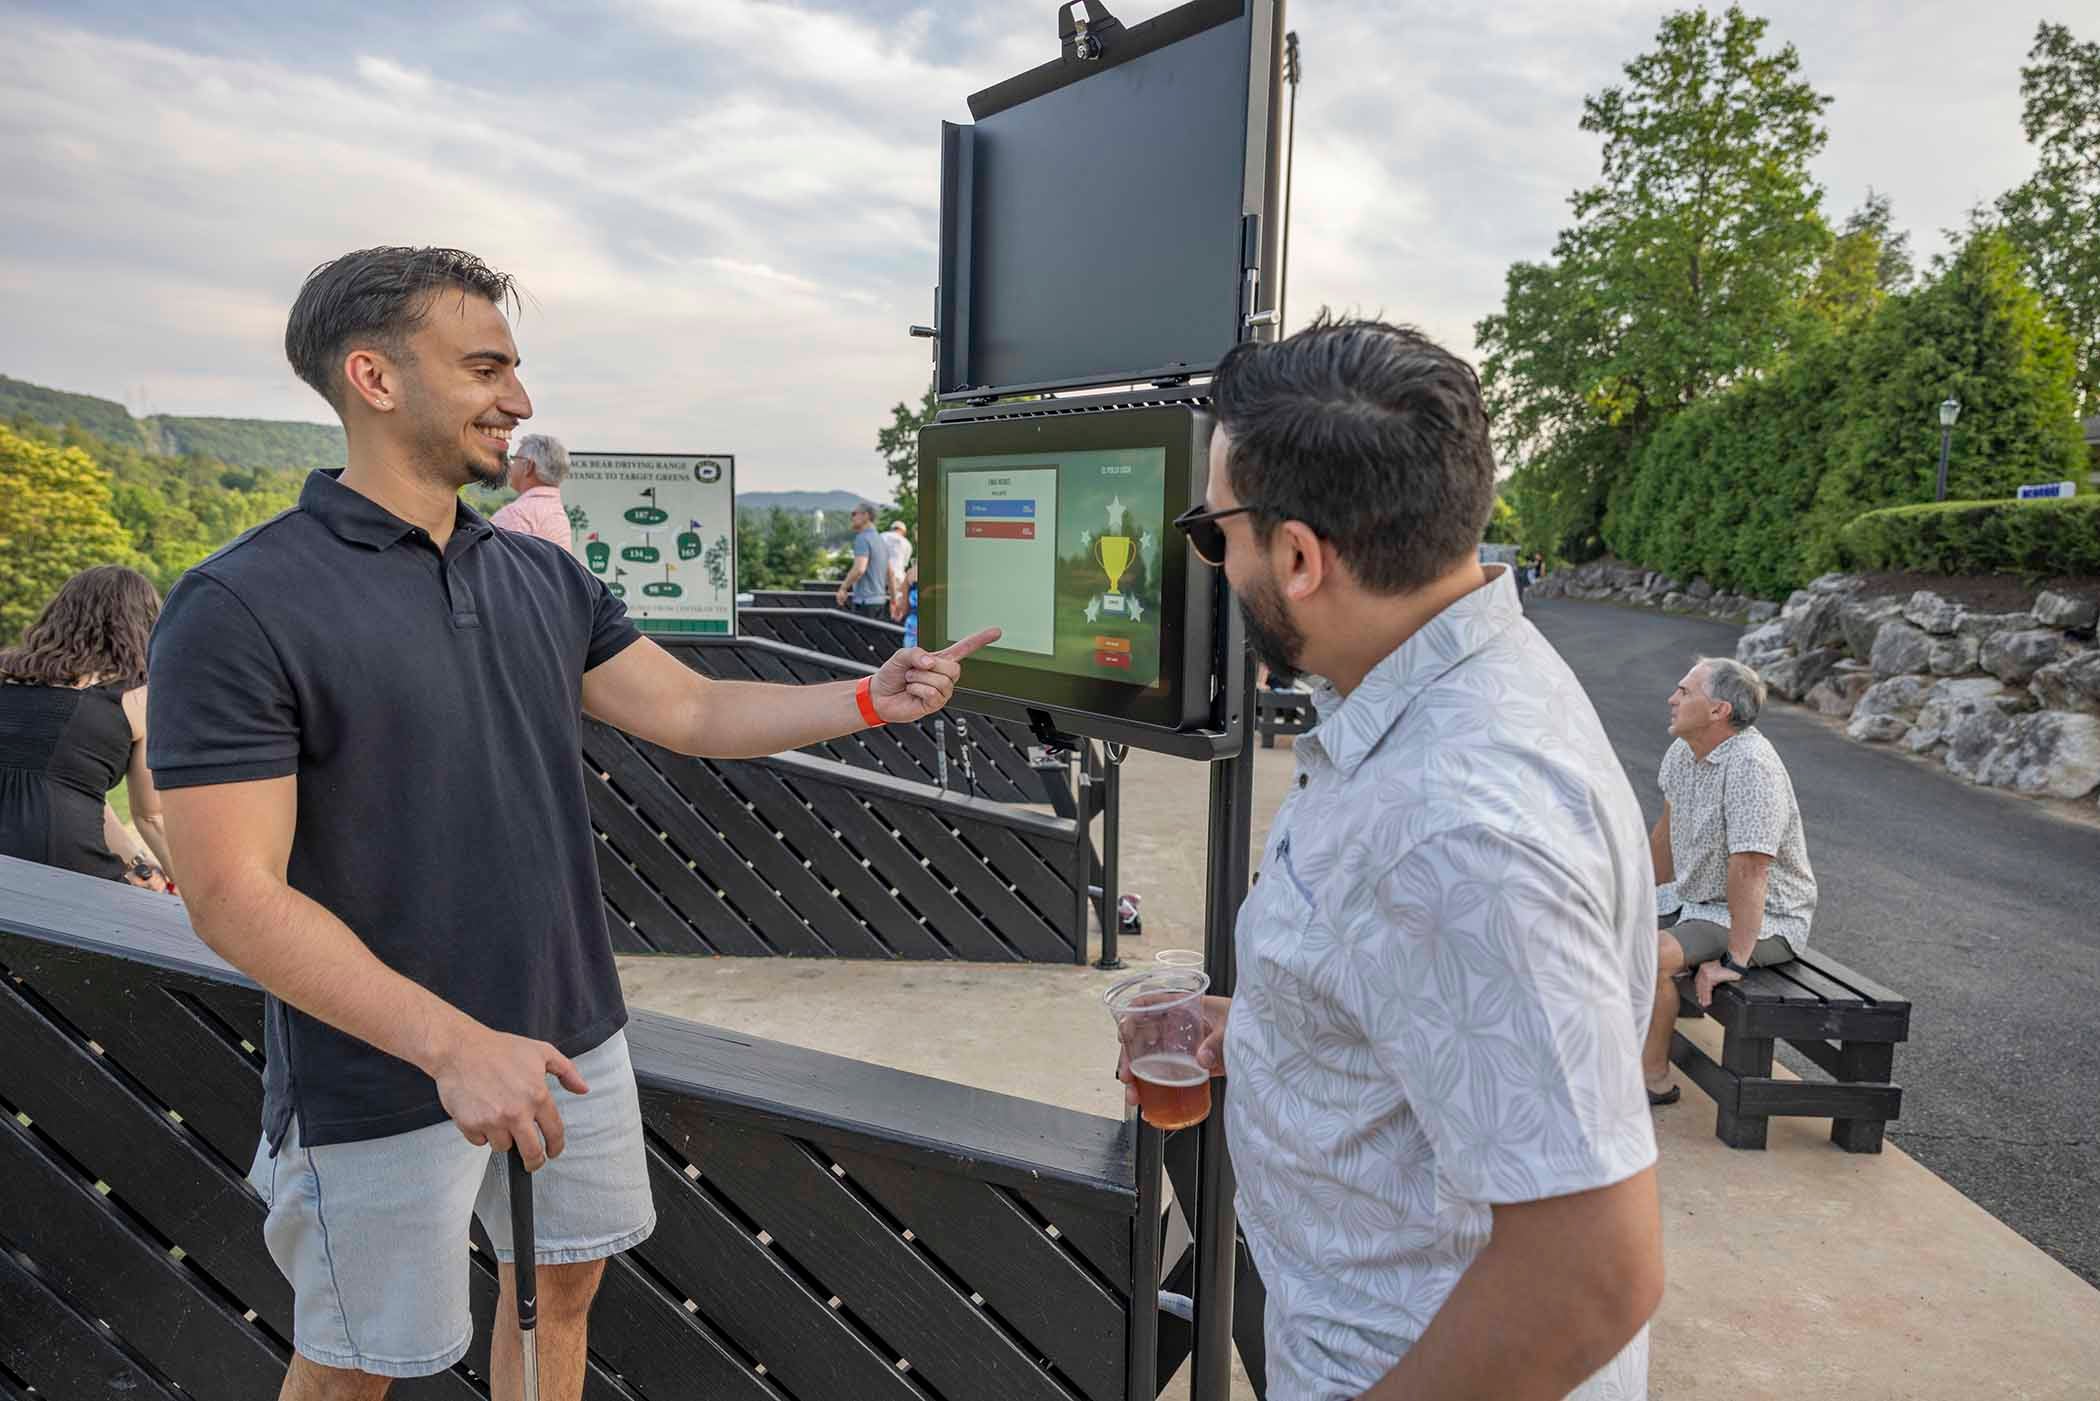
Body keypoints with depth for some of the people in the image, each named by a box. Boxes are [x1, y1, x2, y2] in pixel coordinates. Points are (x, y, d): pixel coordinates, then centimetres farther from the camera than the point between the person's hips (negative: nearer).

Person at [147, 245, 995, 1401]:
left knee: (563, 1285, 22)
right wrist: (457, 1046, -27)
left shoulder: (544, 578, 3)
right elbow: (233, 896, -21)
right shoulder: (240, 609, -18)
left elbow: (695, 712, 3)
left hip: (572, 1040, 6)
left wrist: (871, 698, -10)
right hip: (389, 1084, -5)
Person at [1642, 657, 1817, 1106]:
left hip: (1763, 919, -9)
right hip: (1701, 902, 9)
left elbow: (1749, 869, -31)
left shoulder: (1751, 766, -29)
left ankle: (1654, 1080, -11)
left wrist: (1734, 961, -30)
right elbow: (1667, 830, 15)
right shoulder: (1684, 750, 0)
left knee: (1650, 954, -28)